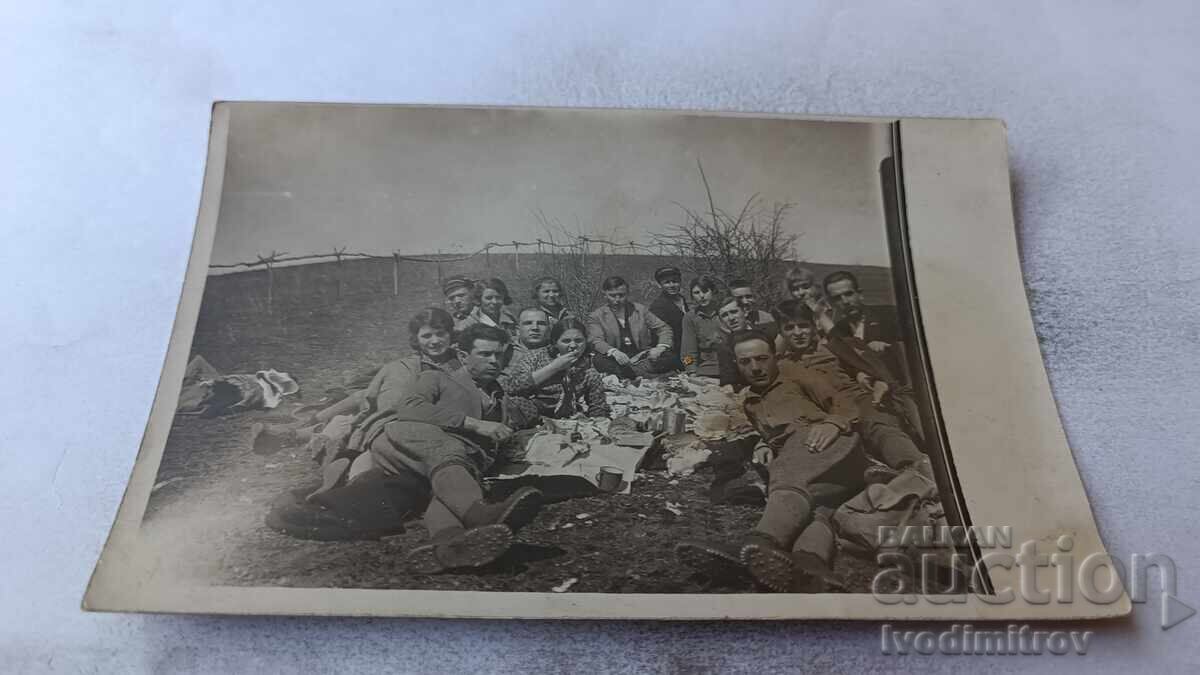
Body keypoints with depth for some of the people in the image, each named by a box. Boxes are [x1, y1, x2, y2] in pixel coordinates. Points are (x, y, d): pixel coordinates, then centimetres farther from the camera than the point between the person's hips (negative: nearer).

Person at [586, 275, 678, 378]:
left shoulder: (640, 309, 14)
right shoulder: (596, 317, 7)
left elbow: (664, 328, 12)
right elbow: (596, 341, -9)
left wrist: (660, 347, -11)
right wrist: (614, 352, -30)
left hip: (642, 357, 3)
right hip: (616, 360, -3)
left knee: (670, 358, -23)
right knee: (599, 360, -34)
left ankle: (629, 372, -33)